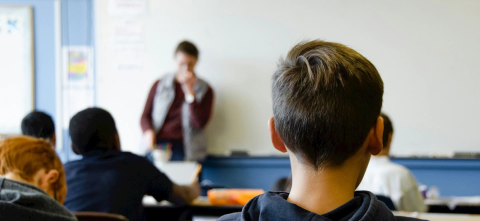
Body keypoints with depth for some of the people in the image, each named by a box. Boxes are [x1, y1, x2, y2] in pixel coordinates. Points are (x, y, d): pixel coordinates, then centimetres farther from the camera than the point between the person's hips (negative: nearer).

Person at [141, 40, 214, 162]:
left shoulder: (205, 90, 10)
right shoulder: (159, 85, 16)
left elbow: (199, 123, -2)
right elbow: (145, 116, 15)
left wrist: (190, 92, -5)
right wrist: (148, 131, -7)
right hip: (157, 144, 1)